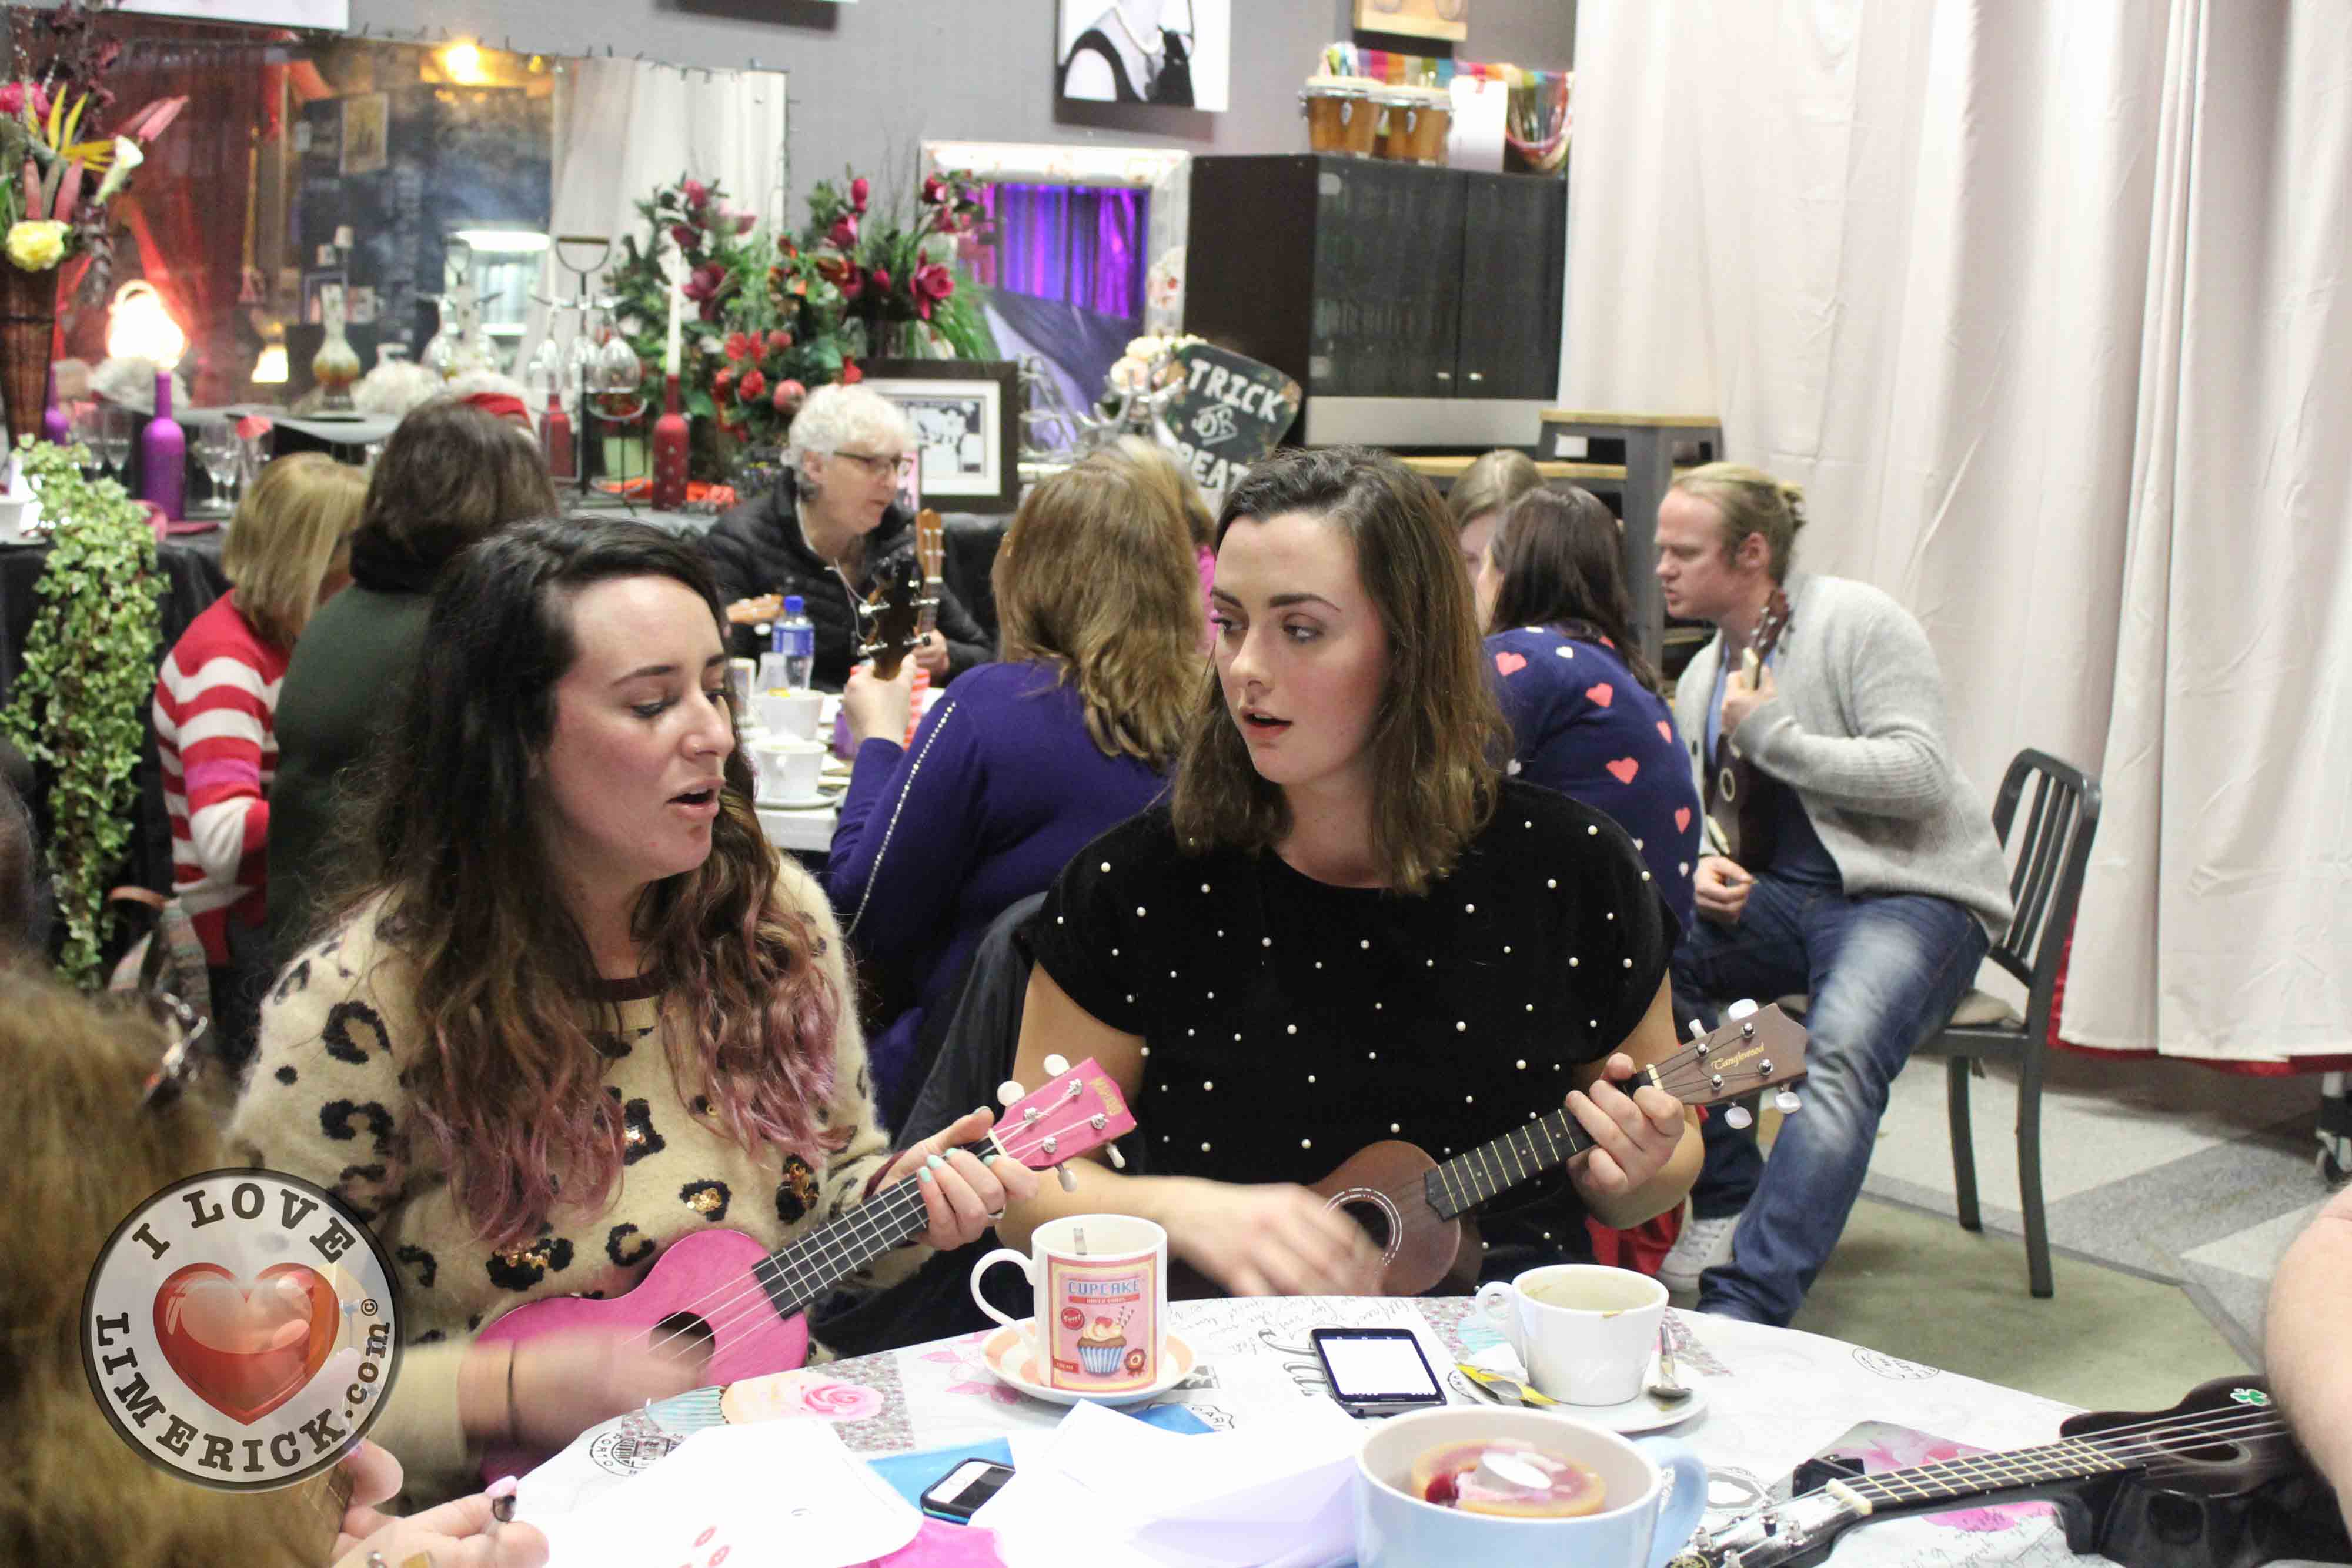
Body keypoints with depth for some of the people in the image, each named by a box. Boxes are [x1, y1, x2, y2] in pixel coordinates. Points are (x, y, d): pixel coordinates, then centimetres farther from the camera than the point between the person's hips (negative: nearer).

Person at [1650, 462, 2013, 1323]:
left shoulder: (1857, 621, -6)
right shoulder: (1701, 678, 17)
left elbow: (1919, 777, -16)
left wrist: (1772, 734, -14)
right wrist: (1703, 871, -4)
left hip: (1913, 894, -7)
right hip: (1780, 896, 7)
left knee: (1840, 1053, -36)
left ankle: (1748, 1303, -42)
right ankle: (1731, 1201, -7)